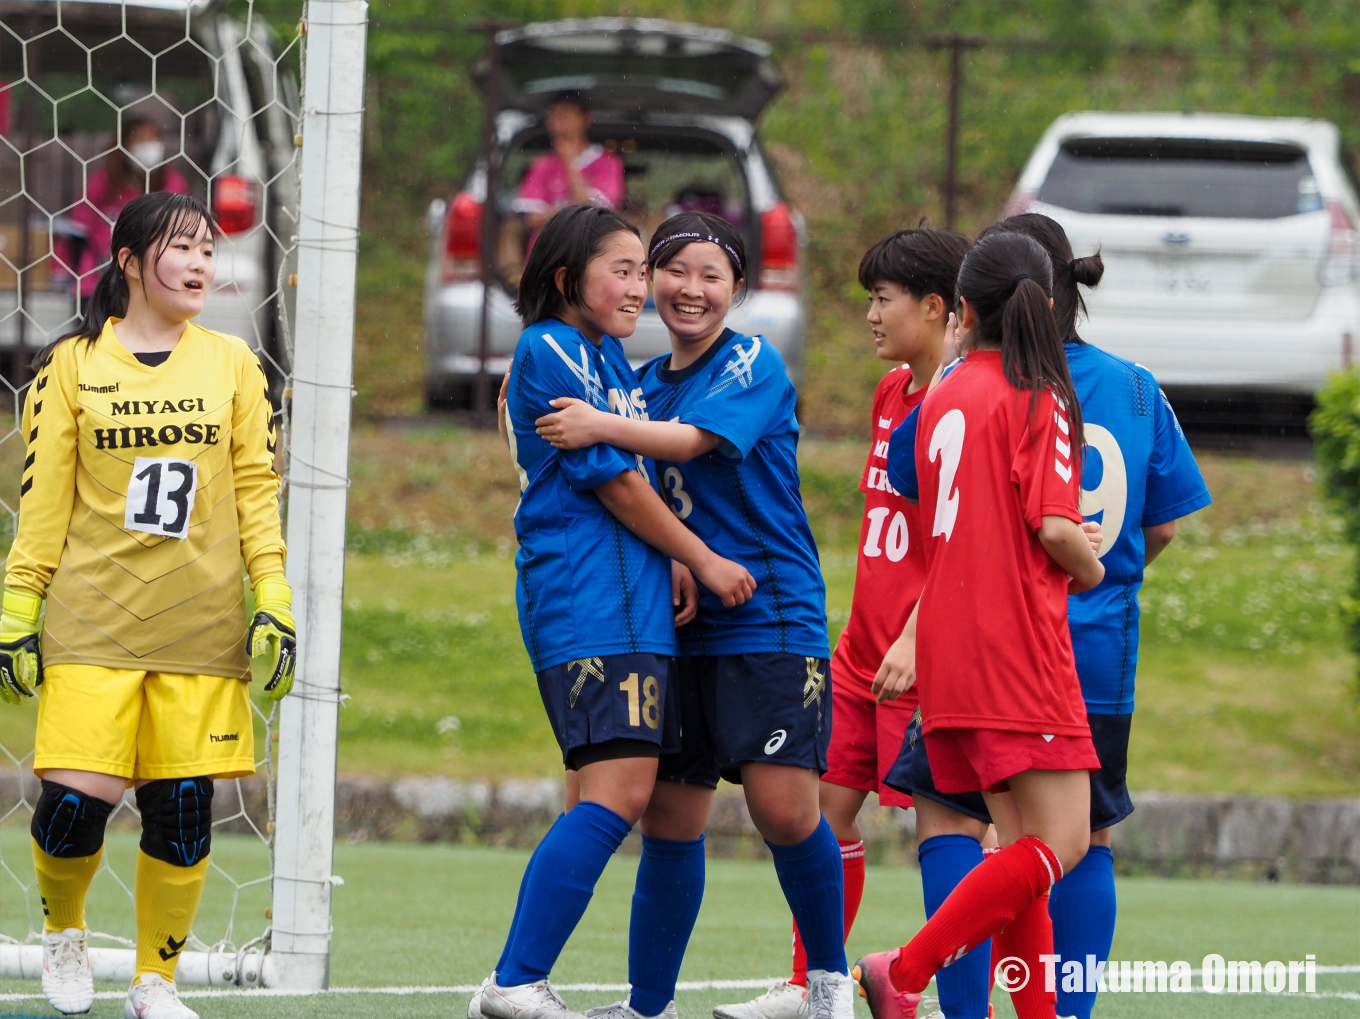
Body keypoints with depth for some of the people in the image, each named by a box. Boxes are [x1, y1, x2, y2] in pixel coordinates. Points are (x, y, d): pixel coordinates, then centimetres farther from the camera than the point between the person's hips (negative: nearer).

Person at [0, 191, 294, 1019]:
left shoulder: (232, 363, 9)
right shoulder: (72, 366, 4)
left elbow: (258, 490, 9)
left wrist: (275, 604, 3)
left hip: (202, 630, 2)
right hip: (92, 623, -2)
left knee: (183, 810, -2)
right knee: (76, 797, -11)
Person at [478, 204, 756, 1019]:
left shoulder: (609, 355, 21)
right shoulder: (547, 353, -7)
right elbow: (612, 480, -9)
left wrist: (672, 562, 5)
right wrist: (703, 560, -1)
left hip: (637, 598, 10)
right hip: (587, 601, -10)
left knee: (675, 806, 9)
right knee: (619, 792, -19)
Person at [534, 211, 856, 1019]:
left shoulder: (757, 364, -3)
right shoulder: (647, 383, 16)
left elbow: (692, 440, -18)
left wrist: (602, 428, -23)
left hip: (770, 621, -6)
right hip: (676, 625, 6)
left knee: (784, 807, -14)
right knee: (670, 821, 3)